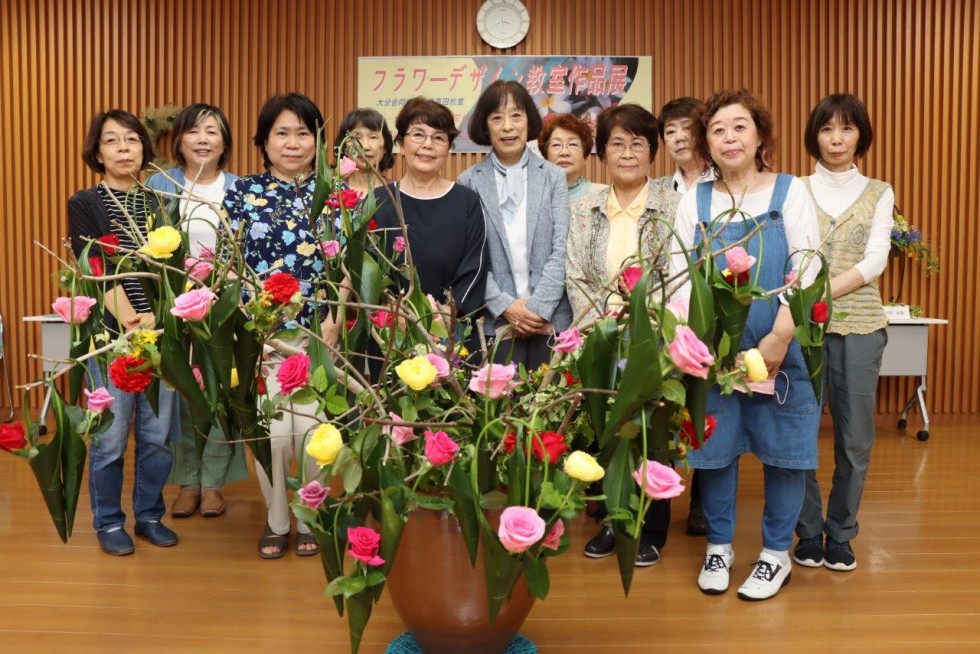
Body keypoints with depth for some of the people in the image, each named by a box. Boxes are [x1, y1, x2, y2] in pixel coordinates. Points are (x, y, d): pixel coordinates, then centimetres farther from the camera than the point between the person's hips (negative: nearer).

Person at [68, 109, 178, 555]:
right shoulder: (84, 204, 1)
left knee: (157, 433, 8)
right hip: (110, 335, -3)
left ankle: (149, 515, 25)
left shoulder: (156, 203, 12)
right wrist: (129, 319, -21)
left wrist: (154, 318, -10)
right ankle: (109, 522, 20)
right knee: (111, 436, 2)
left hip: (160, 332, 4)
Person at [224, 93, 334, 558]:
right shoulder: (243, 192, 4)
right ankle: (276, 521, 21)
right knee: (271, 430, -1)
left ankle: (309, 519, 22)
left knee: (312, 429, 0)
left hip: (319, 332, 0)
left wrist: (332, 324, -8)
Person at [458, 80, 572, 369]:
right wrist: (505, 306, -10)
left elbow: (562, 249, 0)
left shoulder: (554, 177, 7)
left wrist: (538, 307, -9)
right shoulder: (469, 183, 4)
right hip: (495, 323, -1)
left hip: (551, 320, 1)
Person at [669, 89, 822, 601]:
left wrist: (780, 337, -15)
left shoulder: (790, 193, 1)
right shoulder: (695, 200, 7)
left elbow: (806, 269, -6)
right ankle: (719, 546, 27)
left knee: (782, 447, 6)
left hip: (779, 348, -2)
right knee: (714, 445, 9)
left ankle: (776, 553, 24)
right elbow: (678, 272, 2)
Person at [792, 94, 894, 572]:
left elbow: (875, 261, -4)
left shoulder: (879, 194, 8)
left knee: (854, 436, 6)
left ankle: (840, 533, 22)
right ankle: (808, 532, 19)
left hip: (859, 326, 1)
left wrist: (823, 293, -18)